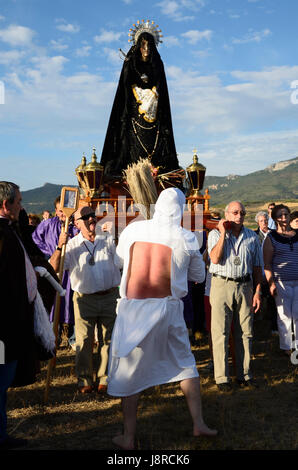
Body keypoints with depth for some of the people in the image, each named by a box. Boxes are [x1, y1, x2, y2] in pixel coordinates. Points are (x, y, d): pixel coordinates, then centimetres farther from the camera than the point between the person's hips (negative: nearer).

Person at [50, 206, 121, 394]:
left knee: (109, 339, 6)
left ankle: (105, 378, 18)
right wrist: (60, 246, -19)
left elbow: (119, 264, 11)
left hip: (109, 296, 2)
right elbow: (53, 267, -8)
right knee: (84, 341, -1)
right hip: (84, 299, -1)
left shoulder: (108, 241, 8)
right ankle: (84, 380, 13)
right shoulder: (72, 245, 2)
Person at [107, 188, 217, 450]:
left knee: (130, 370, 11)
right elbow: (199, 276, 9)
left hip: (133, 309, 0)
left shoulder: (133, 230, -2)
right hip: (168, 308, 0)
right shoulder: (187, 239, -5)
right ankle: (199, 423, 28)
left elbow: (120, 253, 19)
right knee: (185, 363, 20)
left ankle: (128, 437, 20)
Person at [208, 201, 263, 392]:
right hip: (222, 285, -3)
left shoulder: (252, 236, 9)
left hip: (245, 286, 3)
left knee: (245, 332, 7)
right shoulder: (215, 234, 2)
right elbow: (215, 258, -14)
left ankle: (244, 374, 19)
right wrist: (223, 232, -12)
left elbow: (257, 267, 11)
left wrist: (257, 291, 3)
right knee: (220, 333, -1)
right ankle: (222, 377, 7)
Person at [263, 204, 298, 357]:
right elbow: (267, 263, -2)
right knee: (284, 315, 3)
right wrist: (271, 283, -10)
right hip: (281, 282, -2)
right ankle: (286, 346, 16)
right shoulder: (271, 238, 0)